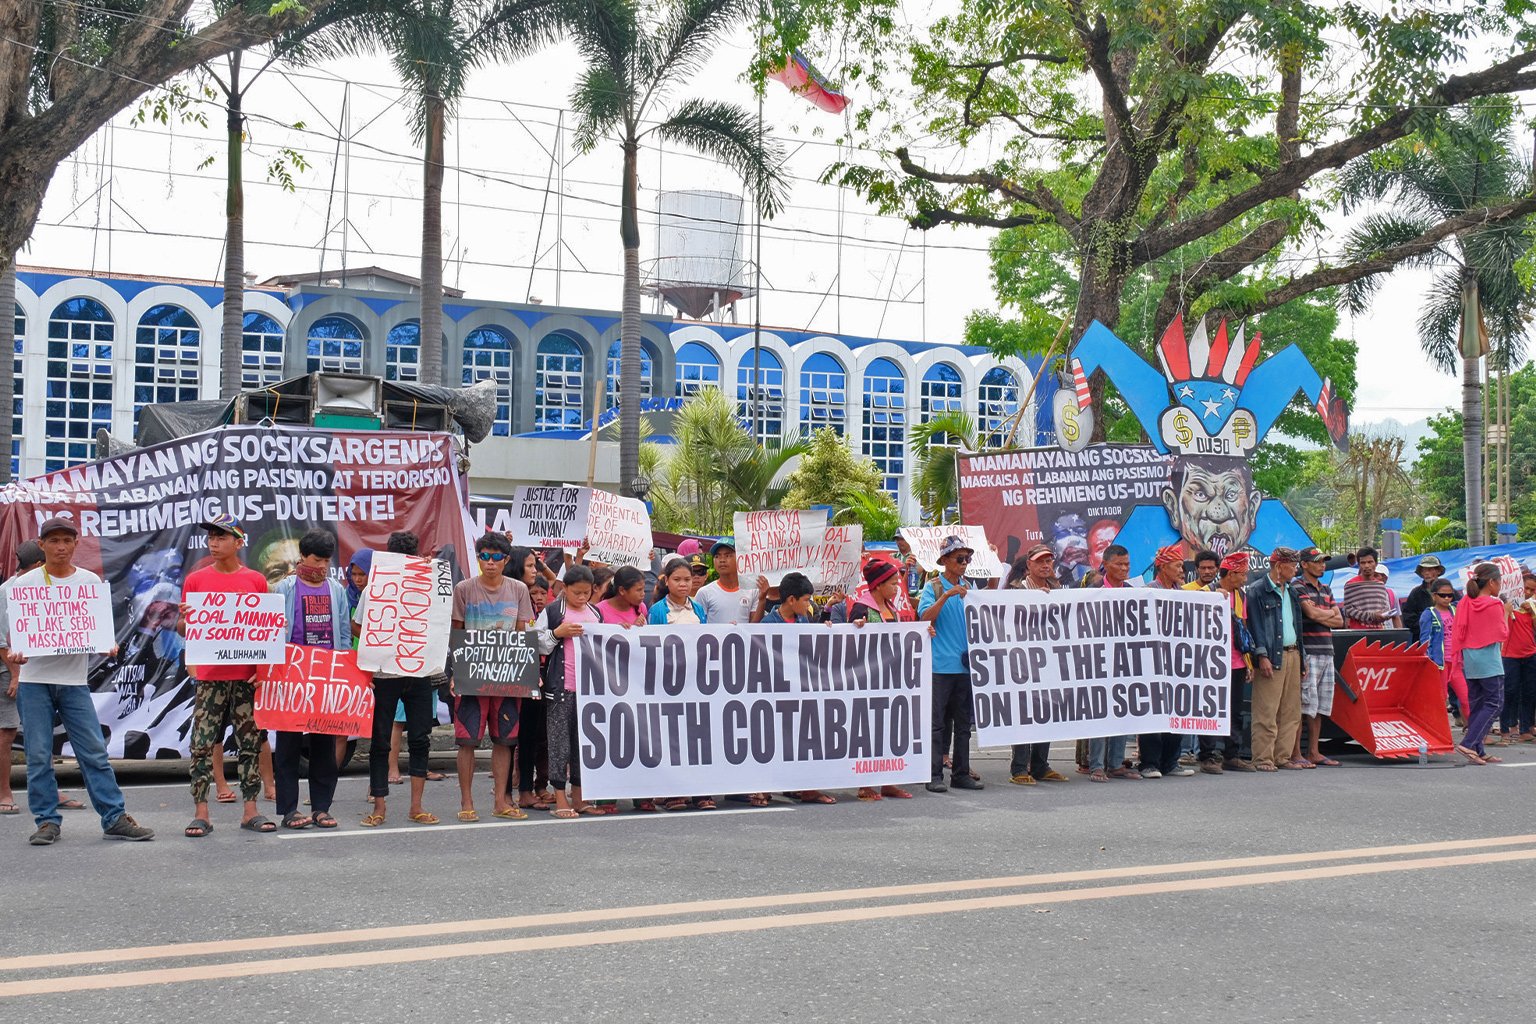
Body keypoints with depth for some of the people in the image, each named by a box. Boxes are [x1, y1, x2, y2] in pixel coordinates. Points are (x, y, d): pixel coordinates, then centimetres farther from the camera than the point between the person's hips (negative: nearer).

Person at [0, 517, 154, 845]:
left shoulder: (91, 581, 7)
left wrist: (108, 645, -11)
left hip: (74, 680, 1)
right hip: (34, 681, -1)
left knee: (94, 753, 0)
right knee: (38, 755, 1)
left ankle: (114, 818, 3)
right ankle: (47, 821, 9)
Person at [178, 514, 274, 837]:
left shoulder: (256, 581, 6)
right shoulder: (195, 580, 5)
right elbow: (183, 629, 8)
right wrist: (184, 620, -15)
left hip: (247, 676, 1)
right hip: (209, 676, -1)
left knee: (251, 742, 4)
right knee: (203, 744, -3)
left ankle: (250, 810, 10)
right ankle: (201, 813, 1)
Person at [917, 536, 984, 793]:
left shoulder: (969, 587, 12)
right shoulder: (933, 587, -1)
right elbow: (925, 617, -15)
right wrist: (947, 595, -23)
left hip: (966, 663, 5)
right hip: (940, 664, -5)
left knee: (963, 723, 9)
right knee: (937, 722, -3)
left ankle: (961, 773, 16)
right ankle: (935, 775, -1)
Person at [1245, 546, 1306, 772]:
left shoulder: (1290, 592, 20)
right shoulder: (1257, 591, -4)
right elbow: (1255, 625, -9)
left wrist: (1301, 656, 19)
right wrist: (1262, 656, -17)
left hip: (1292, 654, 8)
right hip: (1271, 656, -8)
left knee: (1290, 711, 7)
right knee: (1266, 712, -8)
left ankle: (1282, 756, 12)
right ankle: (1263, 759, -6)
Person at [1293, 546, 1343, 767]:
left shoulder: (1326, 590, 20)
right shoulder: (1297, 587, -5)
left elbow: (1339, 621, 14)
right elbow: (1311, 613, -17)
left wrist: (1319, 615, -3)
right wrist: (1330, 612, 2)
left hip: (1326, 651, 8)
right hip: (1307, 651, -8)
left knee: (1320, 706, 8)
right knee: (1304, 704, -10)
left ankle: (1313, 752, 14)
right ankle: (1295, 753, -8)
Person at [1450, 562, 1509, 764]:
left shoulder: (1465, 603, 5)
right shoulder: (1494, 605, -12)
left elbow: (1458, 631, 9)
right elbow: (1503, 634, -3)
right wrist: (1506, 613, 9)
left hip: (1468, 657, 7)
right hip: (1488, 658, -7)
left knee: (1475, 703, 11)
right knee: (1494, 703, -2)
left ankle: (1478, 751, 12)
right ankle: (1469, 744, -15)